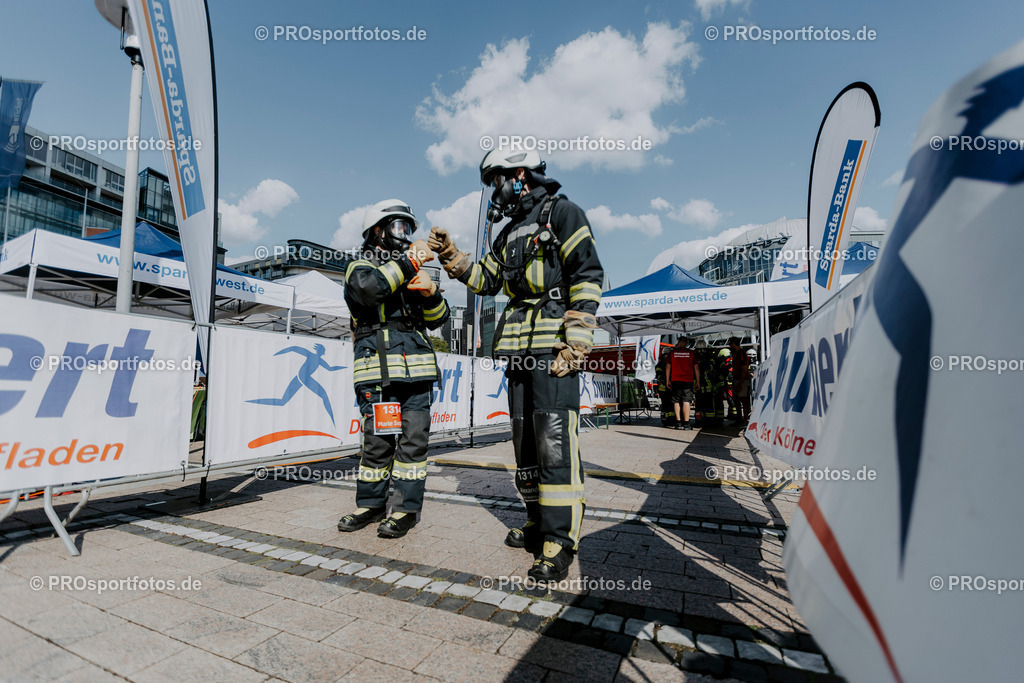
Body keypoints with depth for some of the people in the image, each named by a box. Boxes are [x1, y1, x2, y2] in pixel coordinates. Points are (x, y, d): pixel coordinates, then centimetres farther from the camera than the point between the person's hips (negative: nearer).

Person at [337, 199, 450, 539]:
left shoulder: (412, 273, 23)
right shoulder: (361, 266, 8)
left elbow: (437, 320, 16)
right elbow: (369, 287, -19)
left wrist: (430, 292, -4)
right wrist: (409, 262, -14)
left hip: (417, 370, 4)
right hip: (379, 372, -4)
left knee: (413, 439, 1)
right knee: (378, 441, 1)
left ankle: (406, 509, 12)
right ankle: (371, 505, 21)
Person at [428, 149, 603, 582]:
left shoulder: (562, 213, 1)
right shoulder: (510, 233, 25)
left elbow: (587, 276, -9)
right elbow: (486, 280, 26)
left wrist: (576, 341, -17)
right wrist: (452, 258, 13)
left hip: (553, 347, -8)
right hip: (519, 349, 8)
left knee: (555, 441, -11)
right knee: (525, 440, 11)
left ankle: (559, 543, -2)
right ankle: (538, 524, 24)